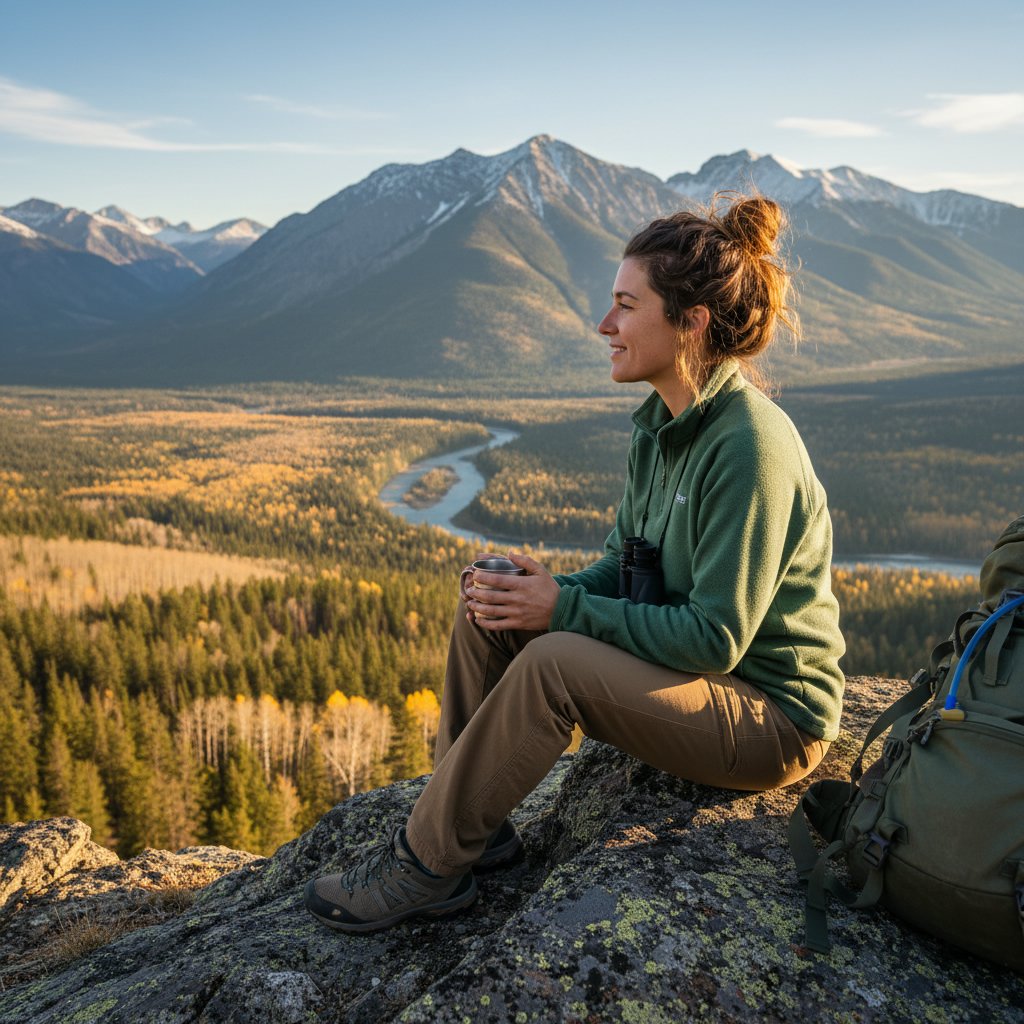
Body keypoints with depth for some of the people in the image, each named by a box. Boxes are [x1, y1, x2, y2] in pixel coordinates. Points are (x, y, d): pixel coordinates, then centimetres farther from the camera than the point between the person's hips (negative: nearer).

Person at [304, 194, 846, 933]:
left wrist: (566, 611, -21)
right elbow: (624, 567, 9)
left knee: (552, 663, -30)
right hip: (688, 661, 8)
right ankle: (468, 829, 3)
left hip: (772, 716, -8)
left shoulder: (750, 445, -25)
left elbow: (716, 639, -25)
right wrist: (551, 592, -10)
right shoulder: (661, 423, 3)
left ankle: (420, 869, -10)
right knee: (488, 614, -5)